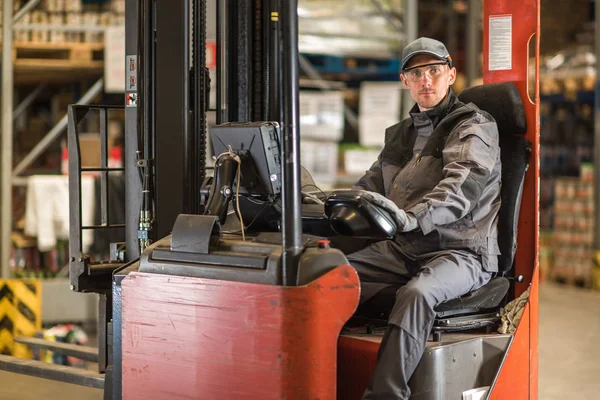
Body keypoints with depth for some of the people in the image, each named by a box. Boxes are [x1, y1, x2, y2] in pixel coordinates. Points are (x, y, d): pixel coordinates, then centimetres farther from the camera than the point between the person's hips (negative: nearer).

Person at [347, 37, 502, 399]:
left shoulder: (474, 126, -1)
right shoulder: (400, 135, 22)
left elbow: (461, 189, -20)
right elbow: (371, 187, 20)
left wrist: (412, 217, -39)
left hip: (460, 251, -6)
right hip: (403, 248, 6)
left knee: (417, 294, -37)